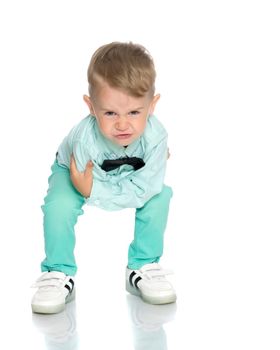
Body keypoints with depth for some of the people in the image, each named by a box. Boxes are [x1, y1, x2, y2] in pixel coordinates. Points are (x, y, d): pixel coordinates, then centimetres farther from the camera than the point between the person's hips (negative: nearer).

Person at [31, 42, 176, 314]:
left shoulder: (155, 136, -36)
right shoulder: (85, 139, -41)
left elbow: (142, 190, -34)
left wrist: (92, 191, -38)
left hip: (132, 175, 2)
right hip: (73, 171, -2)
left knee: (160, 196, -21)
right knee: (58, 205, -29)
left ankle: (143, 267, -1)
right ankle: (58, 274, -5)